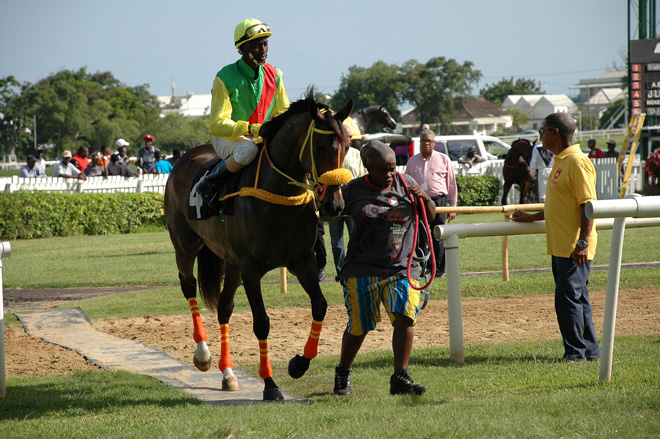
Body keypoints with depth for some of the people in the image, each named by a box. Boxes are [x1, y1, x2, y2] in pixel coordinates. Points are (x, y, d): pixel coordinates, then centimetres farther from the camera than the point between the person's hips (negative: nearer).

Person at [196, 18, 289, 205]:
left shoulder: (274, 75, 1)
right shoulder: (225, 78, -15)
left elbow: (282, 113, 11)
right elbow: (218, 124, -21)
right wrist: (250, 129, -35)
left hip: (262, 138, 6)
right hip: (226, 138, -6)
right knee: (248, 149, -39)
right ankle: (210, 183, -18)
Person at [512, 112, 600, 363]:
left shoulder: (577, 162, -14)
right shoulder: (560, 162, 17)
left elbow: (588, 204, -19)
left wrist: (583, 242, -24)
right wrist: (532, 218, 31)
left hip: (575, 248, -10)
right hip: (560, 246, 10)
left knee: (568, 298, -9)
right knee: (576, 298, 12)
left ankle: (576, 351, -4)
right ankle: (590, 350, 17)